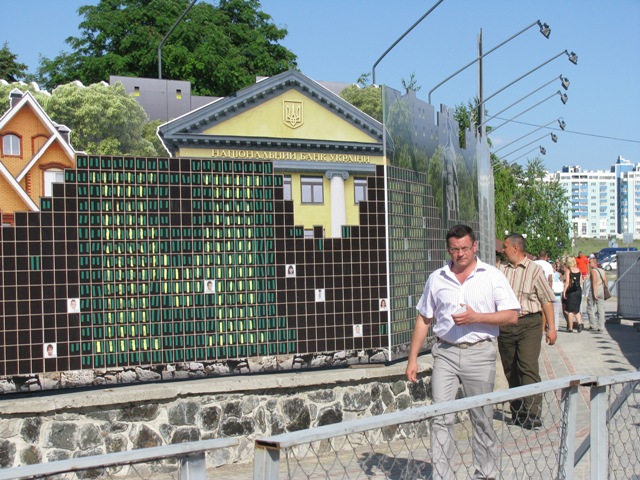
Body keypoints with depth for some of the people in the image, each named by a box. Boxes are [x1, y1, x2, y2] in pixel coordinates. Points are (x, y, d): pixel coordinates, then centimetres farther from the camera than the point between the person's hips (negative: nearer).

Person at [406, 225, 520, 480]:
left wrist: (476, 317, -17)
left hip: (479, 354, -2)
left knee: (482, 419, 7)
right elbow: (423, 319, 13)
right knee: (440, 418, -3)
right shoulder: (436, 278, 8)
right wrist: (412, 358, 9)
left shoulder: (492, 276, 1)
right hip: (445, 353, 2)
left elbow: (511, 315, -4)